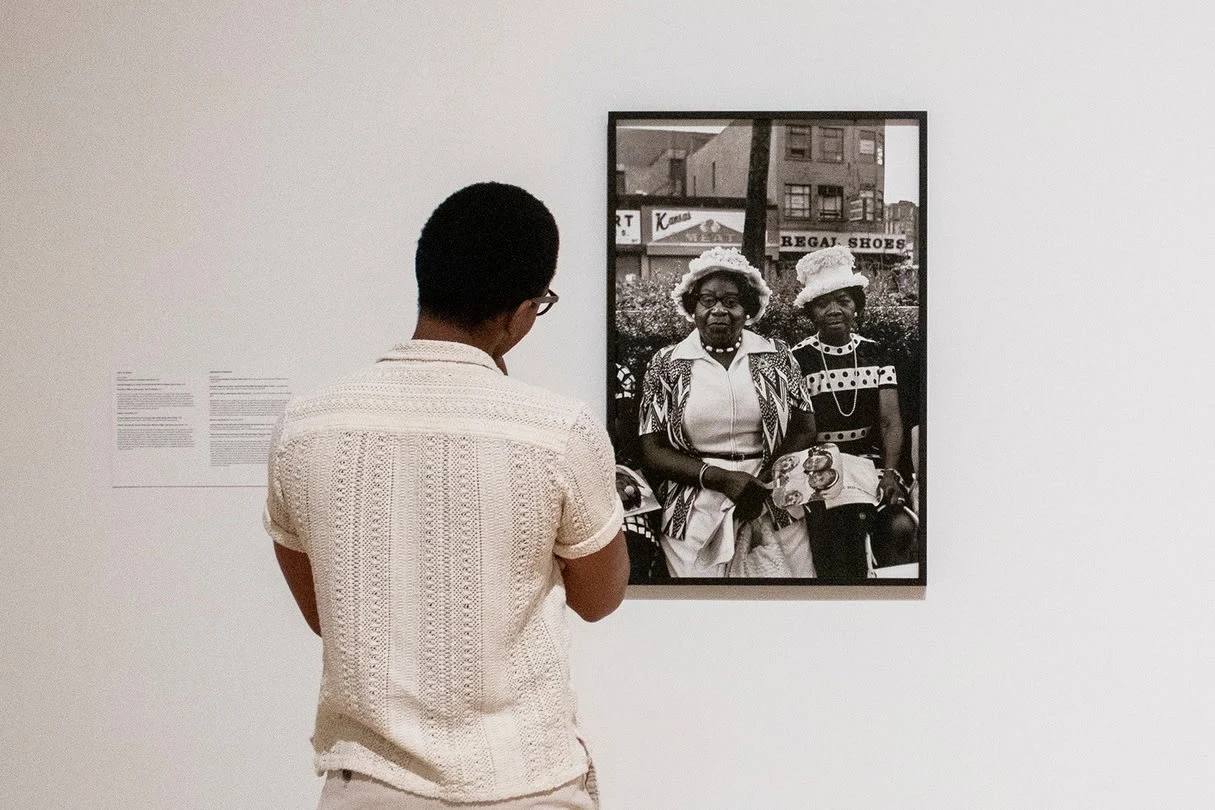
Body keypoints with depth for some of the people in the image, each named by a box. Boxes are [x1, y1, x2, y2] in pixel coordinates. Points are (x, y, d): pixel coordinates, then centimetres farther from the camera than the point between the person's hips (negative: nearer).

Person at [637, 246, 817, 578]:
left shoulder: (777, 357, 5)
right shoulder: (665, 364, 2)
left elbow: (804, 431, 7)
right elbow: (652, 451, 0)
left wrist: (762, 484, -10)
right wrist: (720, 478, -14)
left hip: (773, 516, 1)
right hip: (694, 520, -1)